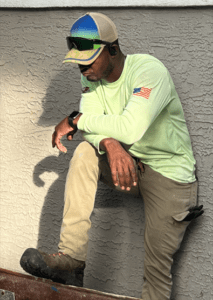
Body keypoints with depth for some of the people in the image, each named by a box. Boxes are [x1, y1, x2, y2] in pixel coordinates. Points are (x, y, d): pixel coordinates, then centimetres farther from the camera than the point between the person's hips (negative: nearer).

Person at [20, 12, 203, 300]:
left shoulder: (149, 71, -23)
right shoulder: (92, 78, -1)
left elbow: (131, 128, -35)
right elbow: (92, 125, -13)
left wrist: (76, 120, -25)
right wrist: (111, 145, -36)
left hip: (169, 169, -5)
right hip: (127, 162, 6)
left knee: (158, 259, -11)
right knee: (84, 152, -21)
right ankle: (71, 260, -26)